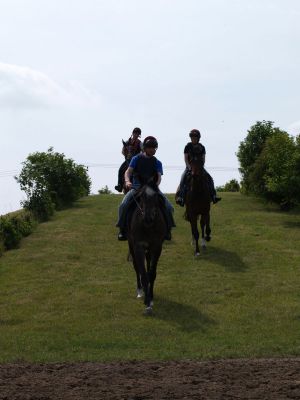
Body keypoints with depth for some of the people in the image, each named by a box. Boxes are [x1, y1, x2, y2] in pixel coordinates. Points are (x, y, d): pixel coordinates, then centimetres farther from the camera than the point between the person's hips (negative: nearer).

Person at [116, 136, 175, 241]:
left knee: (168, 207, -18)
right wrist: (127, 181, -27)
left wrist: (156, 185, -27)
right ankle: (122, 229, -14)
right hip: (137, 186, -1)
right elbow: (128, 171, -4)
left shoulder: (157, 163, 9)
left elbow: (159, 176, -4)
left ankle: (167, 229, 0)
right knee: (124, 205, -27)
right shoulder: (136, 159, 6)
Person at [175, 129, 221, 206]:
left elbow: (203, 159, 6)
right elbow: (185, 159, -4)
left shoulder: (201, 147, 7)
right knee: (183, 179, -28)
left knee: (209, 178, -16)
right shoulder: (188, 147, 0)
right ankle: (181, 197, -33)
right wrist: (189, 167, -16)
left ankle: (213, 196, -16)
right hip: (189, 167, -3)